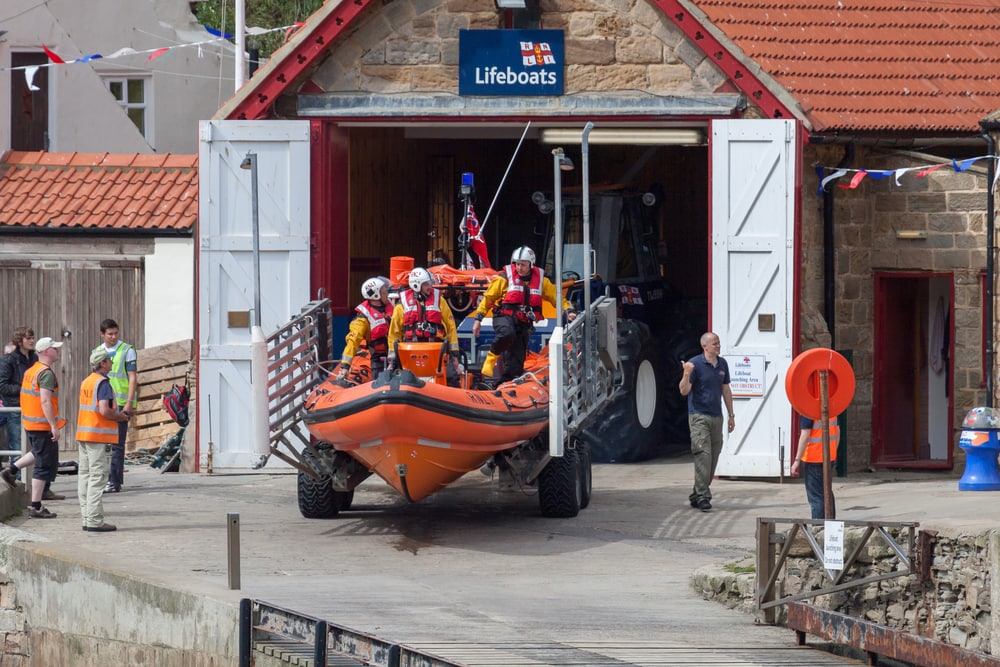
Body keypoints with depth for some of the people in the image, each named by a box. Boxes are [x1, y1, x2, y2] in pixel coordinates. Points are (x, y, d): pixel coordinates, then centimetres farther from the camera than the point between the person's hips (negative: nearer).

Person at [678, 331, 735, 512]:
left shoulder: (722, 364, 11)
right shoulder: (695, 364, -8)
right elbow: (684, 391, -11)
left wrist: (731, 415, 19)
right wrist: (687, 374, -29)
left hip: (716, 416, 7)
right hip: (699, 416, -7)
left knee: (713, 458, 7)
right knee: (703, 455, -15)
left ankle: (695, 496, 16)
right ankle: (702, 496, -16)